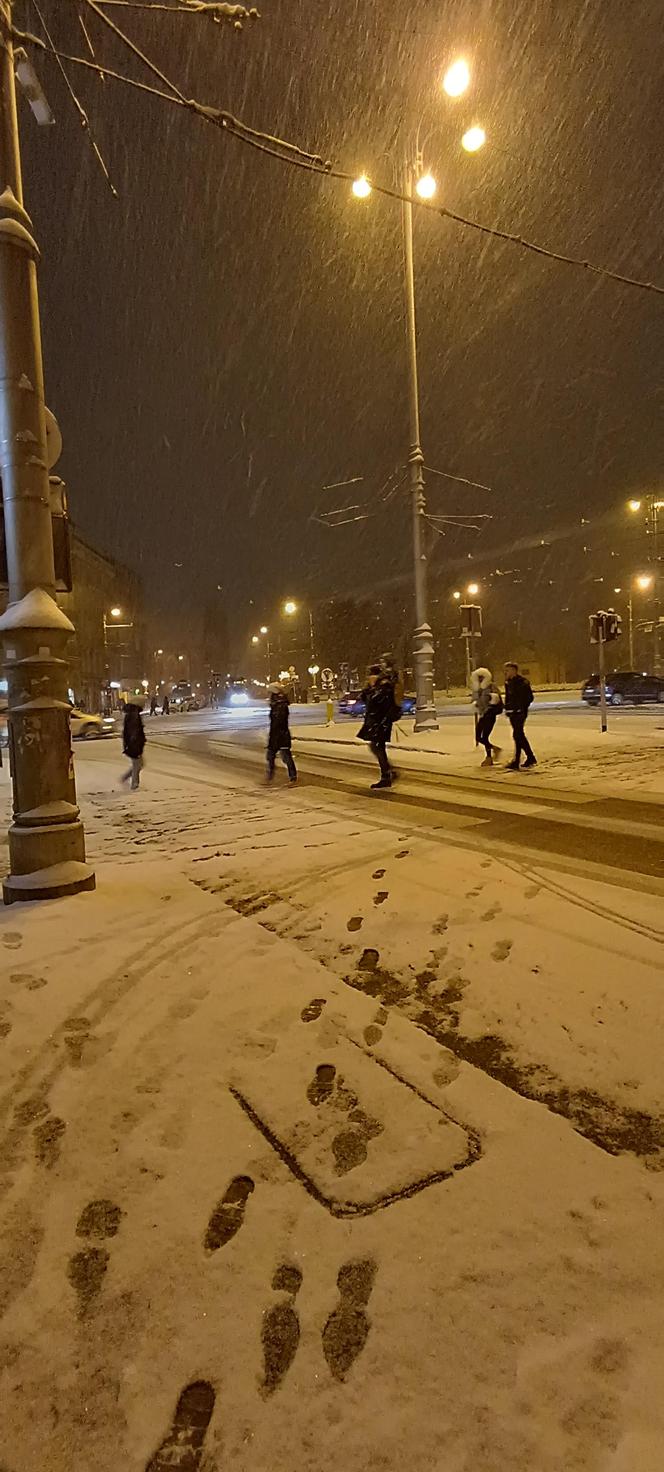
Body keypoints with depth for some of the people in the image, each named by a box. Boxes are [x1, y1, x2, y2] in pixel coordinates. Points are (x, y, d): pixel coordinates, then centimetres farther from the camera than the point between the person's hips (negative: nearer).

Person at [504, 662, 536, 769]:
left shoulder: (522, 682, -10)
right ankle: (531, 758, 25)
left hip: (519, 712, -9)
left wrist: (523, 709, -15)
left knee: (517, 735, -10)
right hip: (512, 713, 9)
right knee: (520, 735, 14)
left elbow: (529, 697, -11)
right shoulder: (508, 683, 14)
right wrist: (507, 708, 13)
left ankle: (516, 762, -9)